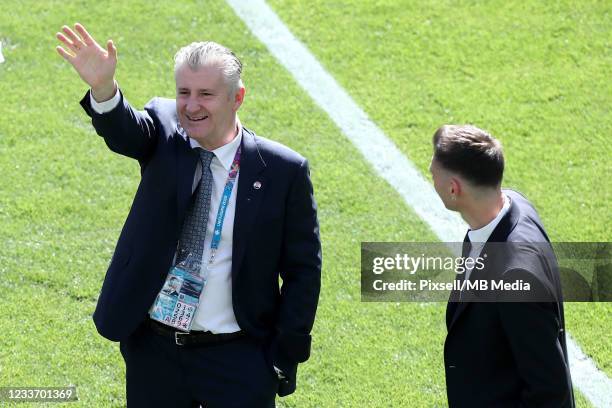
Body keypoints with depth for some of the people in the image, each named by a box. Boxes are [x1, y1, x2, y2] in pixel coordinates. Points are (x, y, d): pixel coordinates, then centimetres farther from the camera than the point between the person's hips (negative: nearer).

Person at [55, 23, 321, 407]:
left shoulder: (284, 170, -9)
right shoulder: (163, 129, -3)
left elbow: (303, 270, -3)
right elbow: (125, 130, -25)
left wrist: (285, 358, -6)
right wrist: (103, 87, -47)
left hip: (237, 360, -2)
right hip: (151, 349, 3)